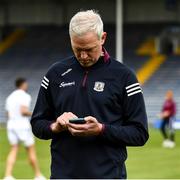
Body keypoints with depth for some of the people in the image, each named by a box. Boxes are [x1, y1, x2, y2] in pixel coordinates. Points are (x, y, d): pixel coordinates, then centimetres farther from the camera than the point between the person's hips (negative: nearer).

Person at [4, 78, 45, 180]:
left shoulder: (10, 97, 14)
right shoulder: (25, 96, -9)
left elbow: (8, 115, 15)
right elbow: (23, 111, -21)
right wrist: (33, 114, -6)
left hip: (11, 125, 6)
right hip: (22, 125, -6)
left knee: (13, 150, 3)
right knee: (31, 150, 4)